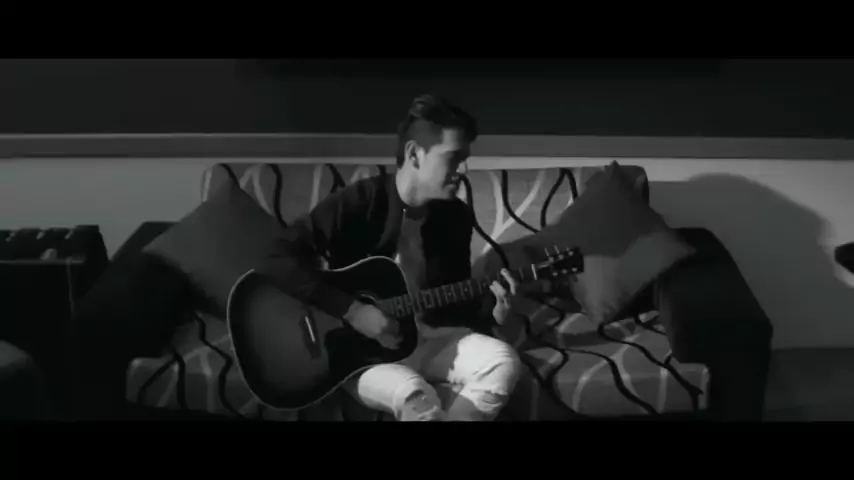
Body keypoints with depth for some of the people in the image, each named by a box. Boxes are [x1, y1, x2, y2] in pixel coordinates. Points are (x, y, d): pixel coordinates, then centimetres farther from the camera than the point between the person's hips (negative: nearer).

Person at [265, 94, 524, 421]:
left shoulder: (456, 217, 2)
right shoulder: (358, 202, -15)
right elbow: (281, 259, -22)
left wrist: (491, 311, -13)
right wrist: (353, 311, -26)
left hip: (428, 336, 6)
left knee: (503, 362, -19)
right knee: (413, 393, -35)